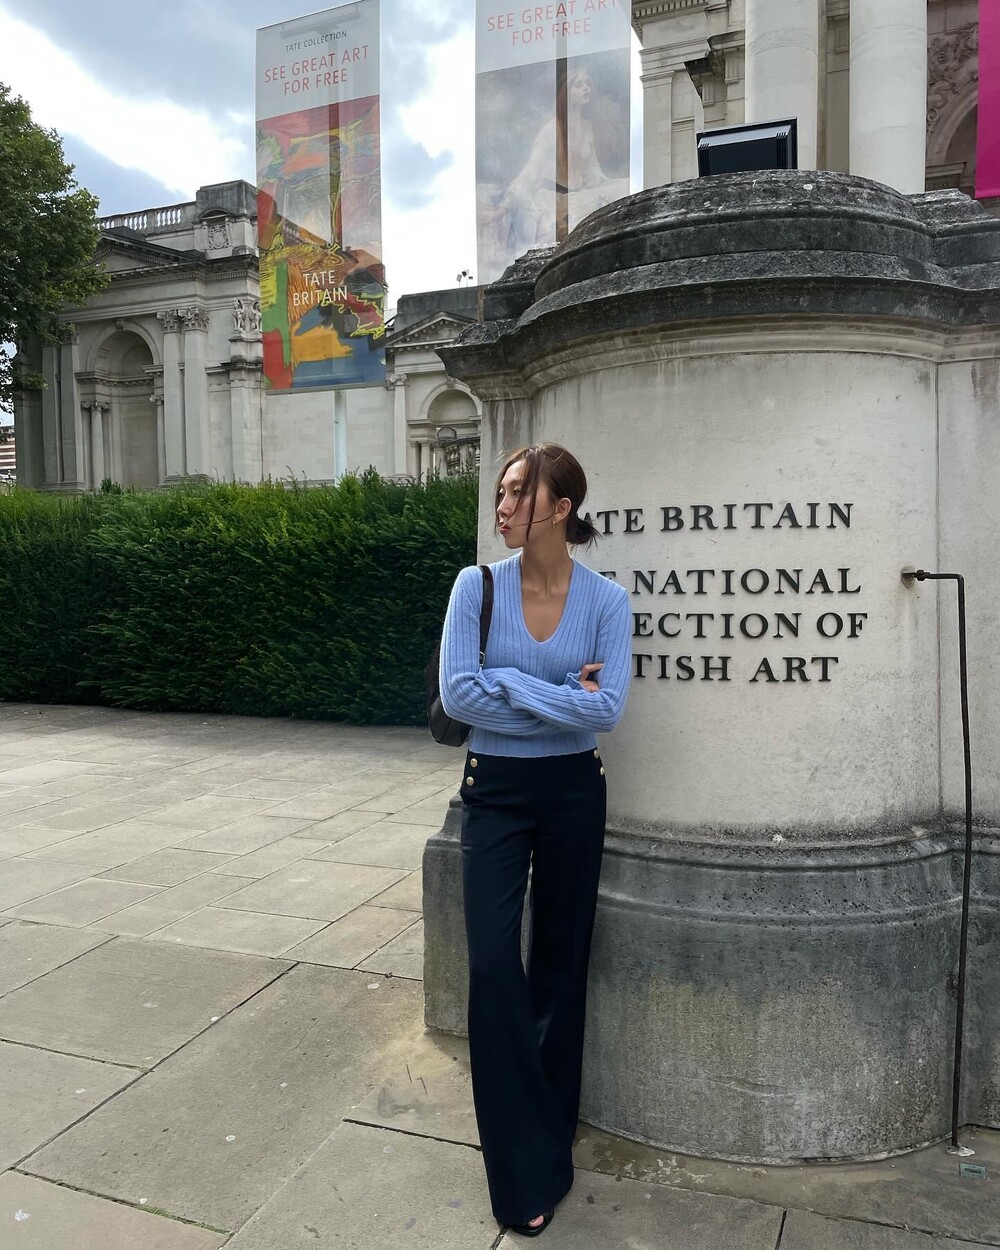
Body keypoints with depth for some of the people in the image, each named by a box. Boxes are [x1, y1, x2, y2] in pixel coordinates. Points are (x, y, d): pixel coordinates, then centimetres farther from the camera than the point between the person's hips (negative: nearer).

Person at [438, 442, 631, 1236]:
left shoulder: (605, 599, -7)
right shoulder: (478, 587, -6)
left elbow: (608, 709, -15)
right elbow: (457, 695, -14)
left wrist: (509, 683, -17)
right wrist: (562, 700, -15)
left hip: (572, 794, 0)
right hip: (496, 791, 0)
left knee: (562, 965, 12)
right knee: (494, 966, -5)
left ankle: (552, 1138, 35)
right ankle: (527, 1170, 12)